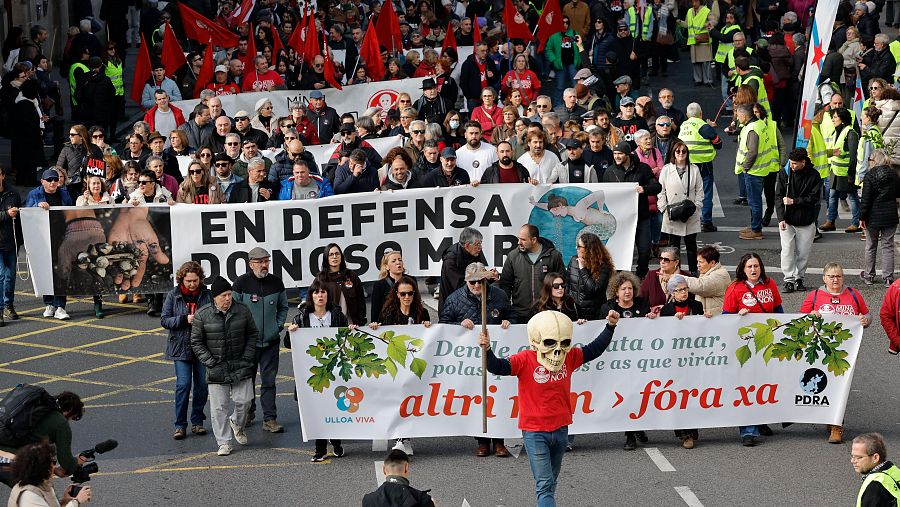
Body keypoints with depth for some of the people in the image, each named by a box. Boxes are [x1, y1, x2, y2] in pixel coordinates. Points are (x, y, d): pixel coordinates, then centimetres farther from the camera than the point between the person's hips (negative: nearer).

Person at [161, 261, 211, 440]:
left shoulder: (207, 295, 1)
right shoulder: (173, 296, -1)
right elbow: (164, 320, -1)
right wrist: (185, 319, -16)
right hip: (181, 347, -2)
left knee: (202, 385, 6)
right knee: (183, 385, -8)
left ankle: (197, 422, 19)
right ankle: (180, 425, -2)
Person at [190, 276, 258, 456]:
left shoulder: (242, 310, 0)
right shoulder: (202, 315, -7)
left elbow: (252, 334, 13)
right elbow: (196, 342, 0)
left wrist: (247, 357, 3)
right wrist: (210, 362, -8)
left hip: (240, 366, 2)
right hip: (216, 368, -2)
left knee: (243, 401, 3)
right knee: (220, 406, -1)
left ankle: (237, 424, 34)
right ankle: (224, 442, 8)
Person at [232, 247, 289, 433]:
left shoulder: (276, 282, 4)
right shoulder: (242, 283, -7)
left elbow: (283, 307, 17)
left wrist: (278, 326, 5)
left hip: (271, 341, 2)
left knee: (269, 381, 0)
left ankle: (270, 419, 1)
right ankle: (248, 412, 29)